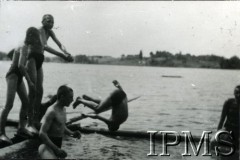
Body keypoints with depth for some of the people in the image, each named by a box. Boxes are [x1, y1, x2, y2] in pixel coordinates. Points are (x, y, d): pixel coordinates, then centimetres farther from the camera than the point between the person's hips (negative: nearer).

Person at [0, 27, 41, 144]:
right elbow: (20, 65, -32)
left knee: (26, 102, 12)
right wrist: (29, 81, -32)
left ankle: (21, 128, 25)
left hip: (18, 77, 10)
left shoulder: (26, 46, 11)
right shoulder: (24, 48, -18)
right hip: (12, 76, -10)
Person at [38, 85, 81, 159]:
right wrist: (56, 149, -27)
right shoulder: (52, 111, -17)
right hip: (48, 146, -9)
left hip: (58, 146, 9)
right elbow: (42, 134, -23)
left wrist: (71, 133, 6)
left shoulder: (63, 109, 11)